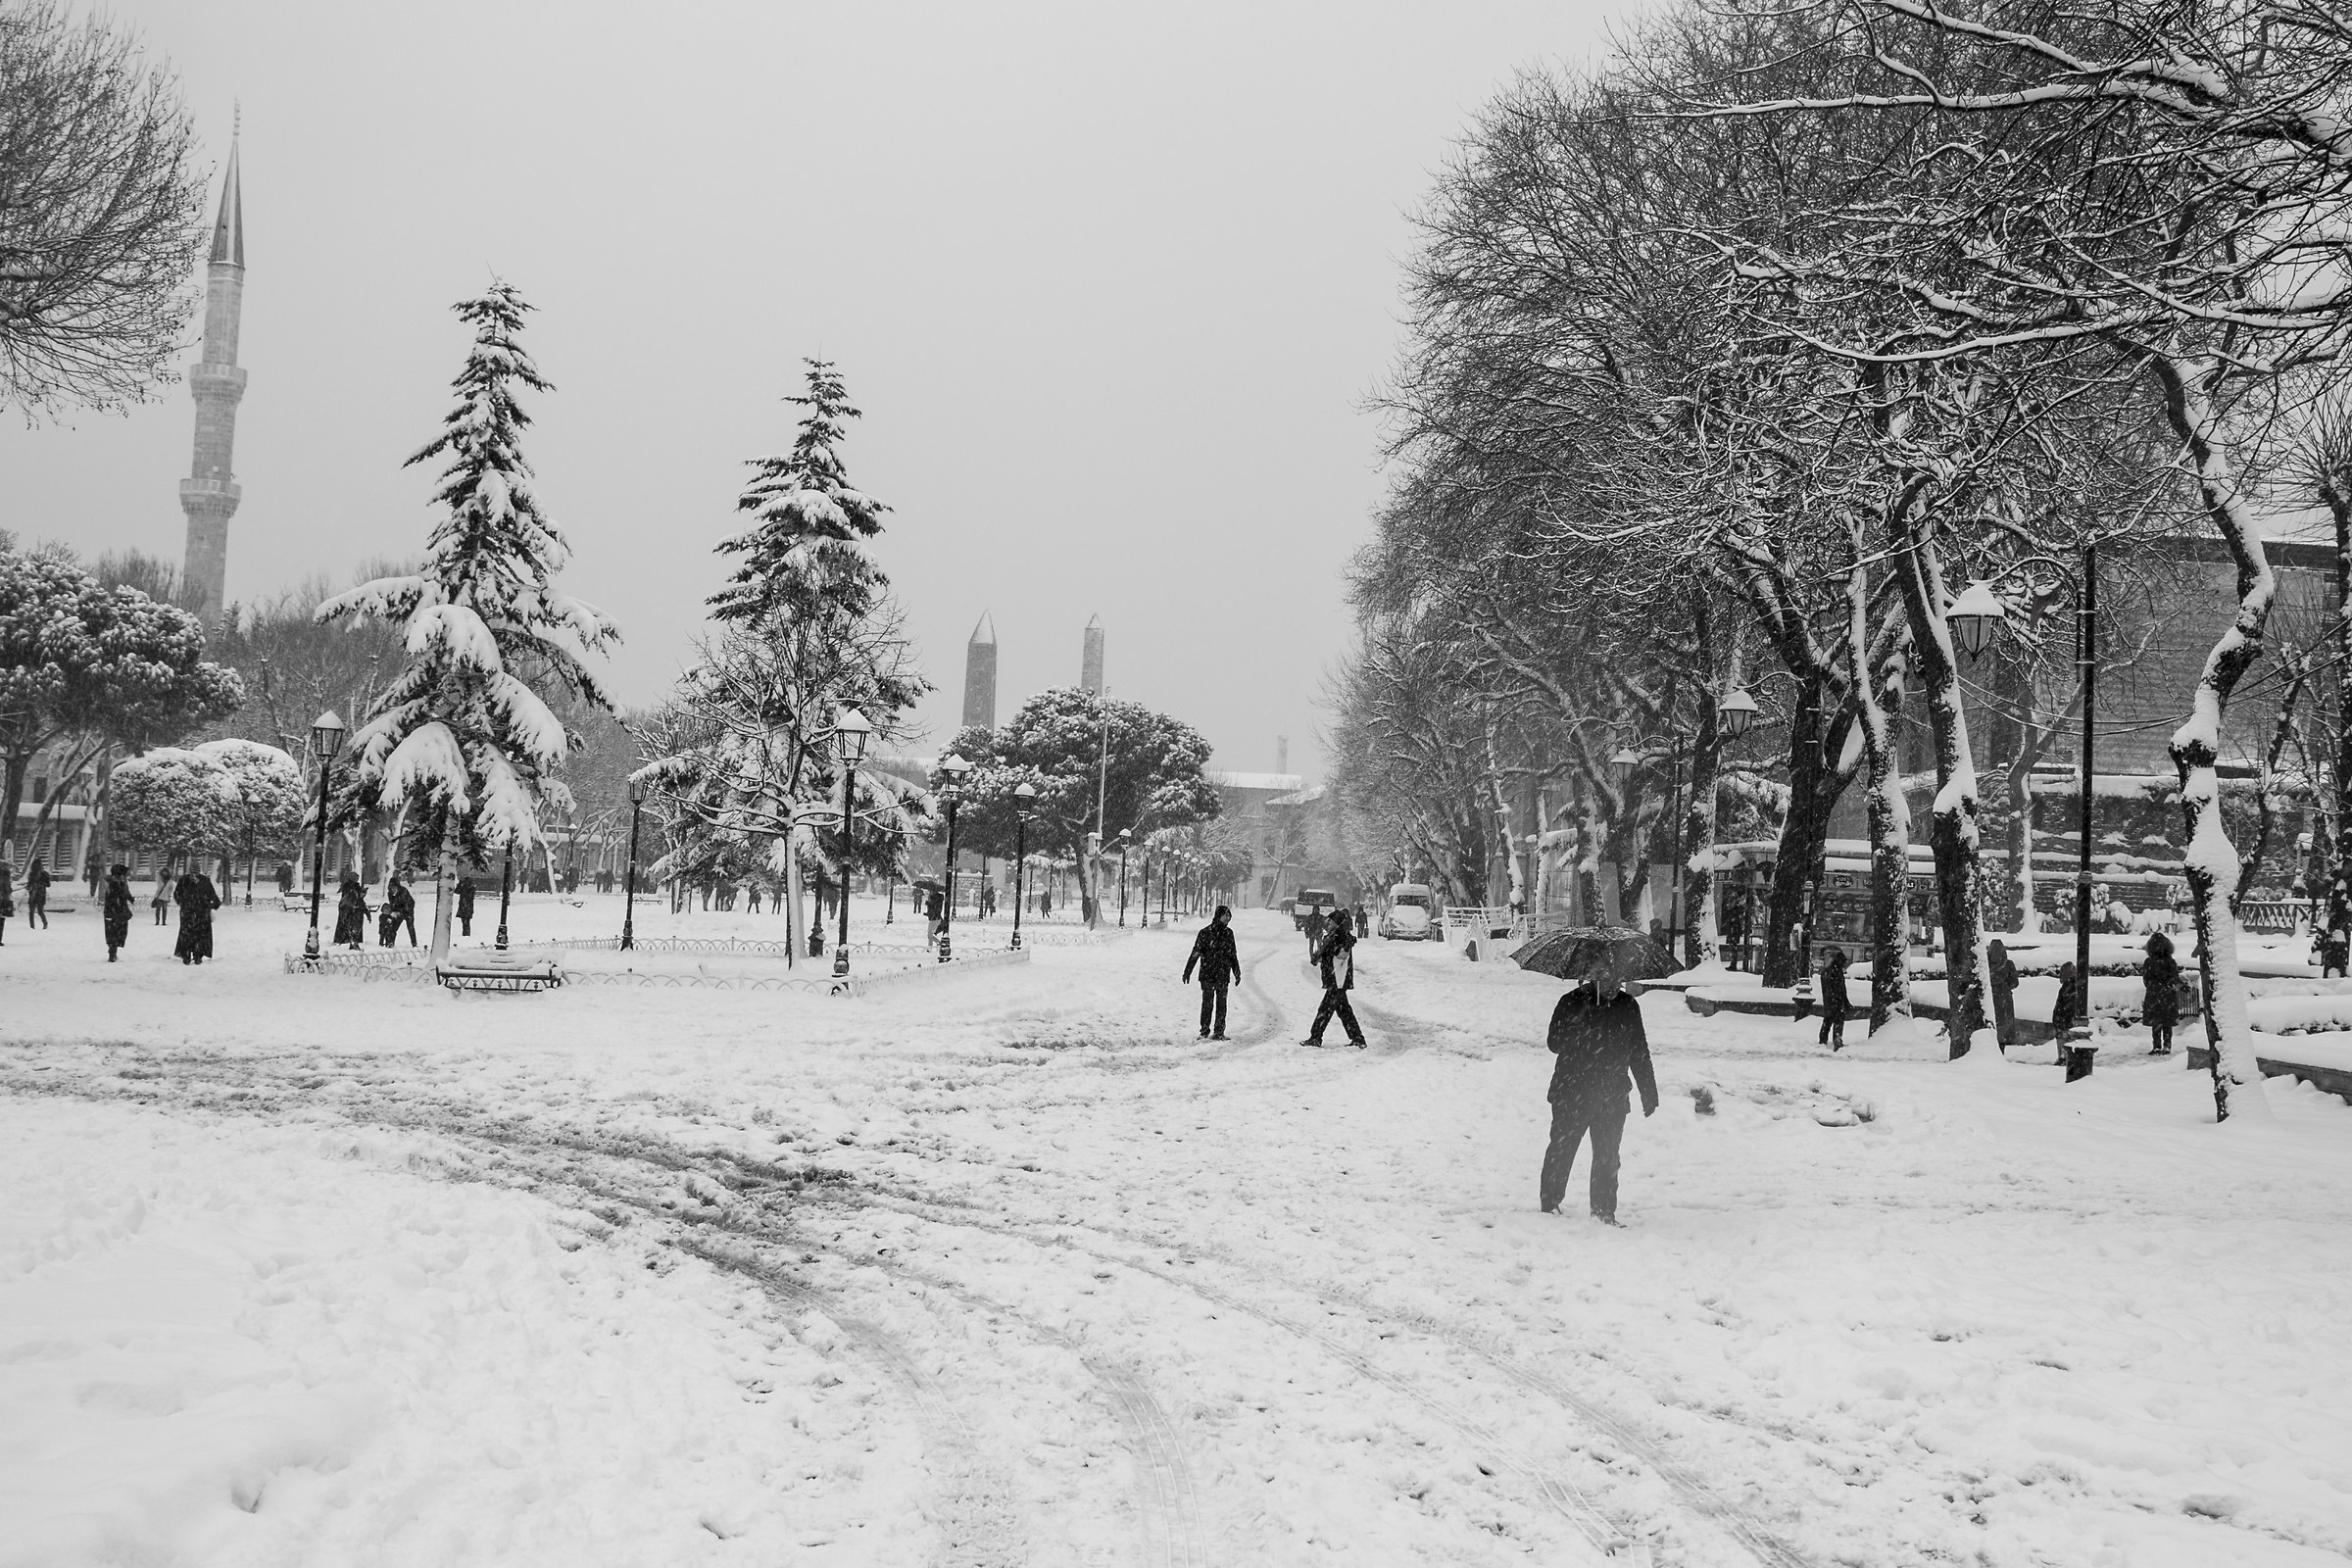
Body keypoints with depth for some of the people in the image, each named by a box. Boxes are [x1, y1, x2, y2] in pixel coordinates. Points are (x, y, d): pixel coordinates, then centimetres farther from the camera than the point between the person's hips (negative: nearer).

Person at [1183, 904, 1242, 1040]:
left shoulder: (1228, 933, 9)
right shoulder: (1205, 933, -4)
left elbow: (1232, 955, 18)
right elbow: (1195, 953, -2)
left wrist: (1237, 973, 20)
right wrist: (1187, 971, -3)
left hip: (1223, 975, 4)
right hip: (1207, 974, -3)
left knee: (1221, 1004, 3)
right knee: (1207, 1003, -2)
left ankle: (1219, 1032, 8)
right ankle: (1205, 1031, 5)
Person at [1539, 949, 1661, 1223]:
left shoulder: (1628, 1007, 6)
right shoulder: (1573, 1002, -4)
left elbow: (1640, 1054, 13)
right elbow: (1555, 1042, -3)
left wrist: (1649, 1095, 13)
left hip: (1613, 1098, 3)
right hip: (1571, 1094, -3)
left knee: (1607, 1155, 4)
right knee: (1561, 1149, 5)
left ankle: (1604, 1210, 13)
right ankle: (1549, 1201, 20)